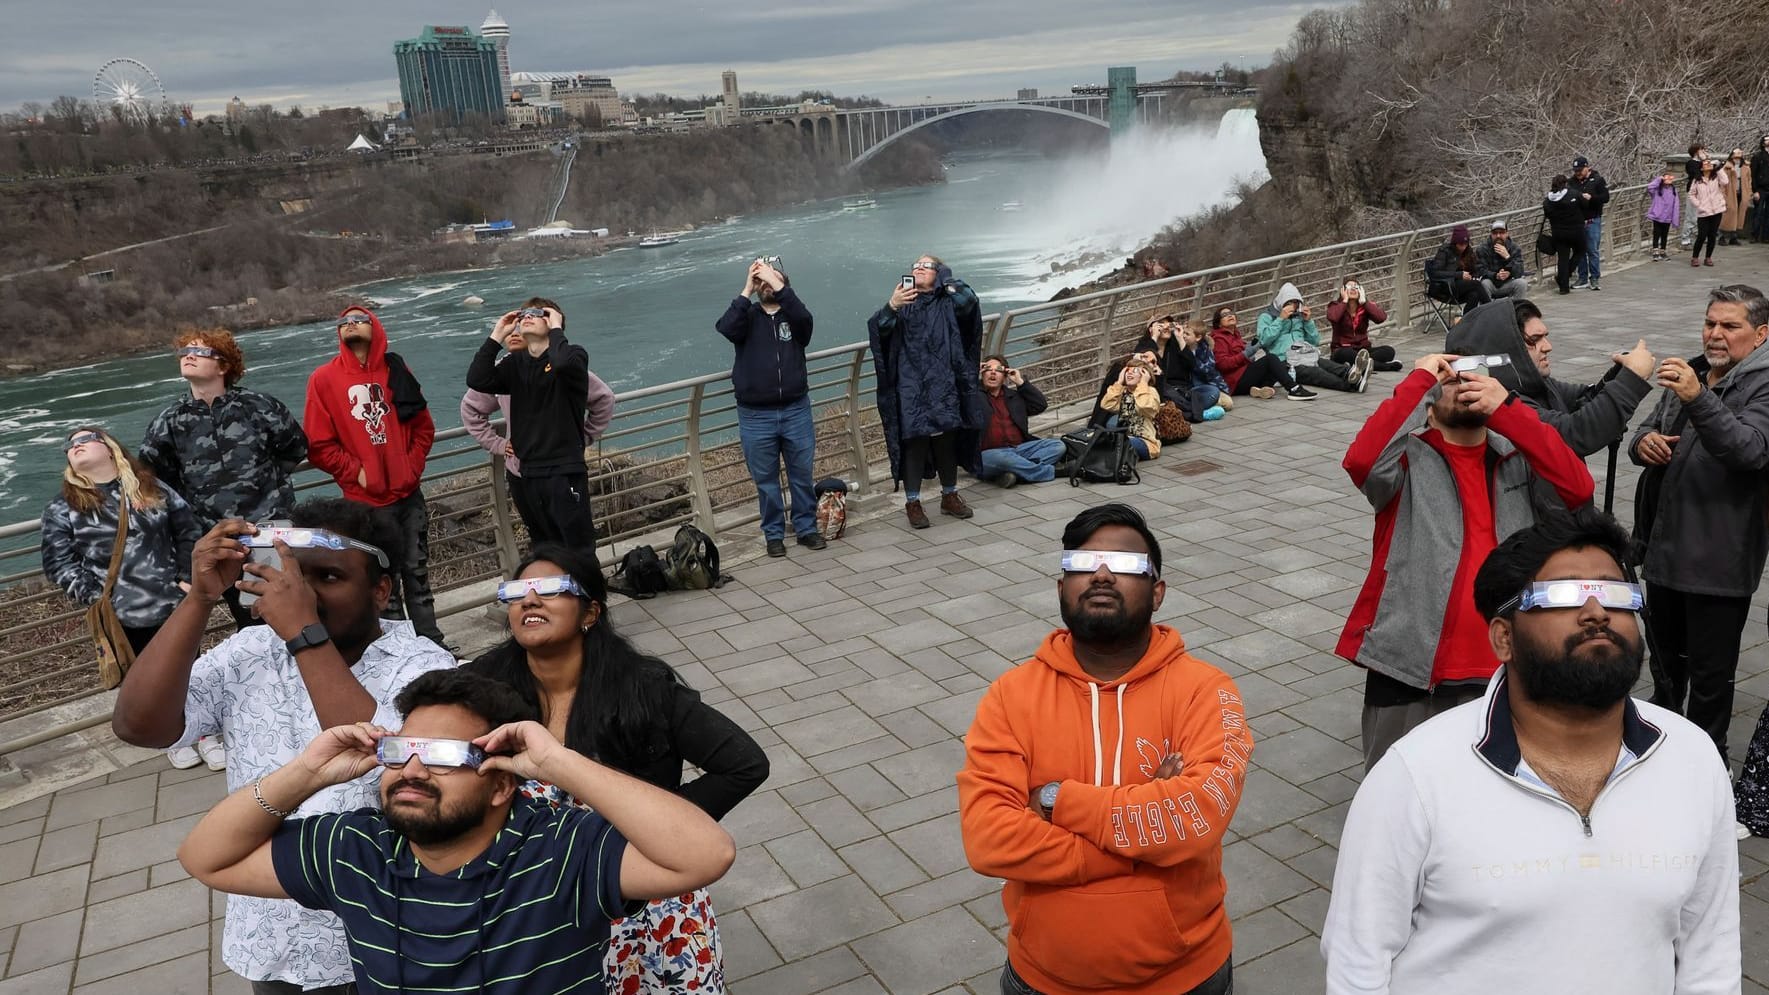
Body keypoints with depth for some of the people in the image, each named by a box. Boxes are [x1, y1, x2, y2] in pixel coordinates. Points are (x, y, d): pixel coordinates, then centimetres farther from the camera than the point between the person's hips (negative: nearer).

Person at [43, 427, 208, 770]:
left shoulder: (153, 488, 3)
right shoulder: (62, 510, 0)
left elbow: (189, 532, 6)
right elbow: (58, 563, -4)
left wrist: (189, 578, -4)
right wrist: (94, 599, -13)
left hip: (175, 604, 0)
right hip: (121, 617, 0)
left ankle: (205, 732, 29)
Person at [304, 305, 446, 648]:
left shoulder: (395, 371, 6)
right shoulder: (324, 379, -2)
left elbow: (423, 426, 10)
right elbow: (319, 445, -4)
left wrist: (412, 467, -2)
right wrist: (357, 472, -11)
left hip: (409, 494, 3)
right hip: (367, 501, -3)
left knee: (417, 573, 11)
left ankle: (431, 644, 20)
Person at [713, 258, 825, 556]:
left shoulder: (793, 316, 5)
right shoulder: (748, 317, 4)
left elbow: (804, 317, -20)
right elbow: (726, 328, -17)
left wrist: (778, 285, -21)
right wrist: (746, 291, -17)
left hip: (796, 411, 1)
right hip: (756, 416, 0)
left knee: (803, 474, 10)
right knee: (765, 479, 9)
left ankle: (806, 528, 24)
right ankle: (774, 534, 21)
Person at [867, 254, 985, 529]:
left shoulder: (948, 303, 10)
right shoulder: (902, 302, 9)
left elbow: (968, 301, -13)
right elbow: (878, 329, -8)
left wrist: (944, 277, -2)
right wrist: (891, 307, -27)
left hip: (942, 383, 1)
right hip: (911, 385, -1)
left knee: (946, 439, 5)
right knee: (914, 440, -5)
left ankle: (949, 496, 22)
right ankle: (912, 503, 4)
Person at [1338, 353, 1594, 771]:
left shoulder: (1517, 459, 7)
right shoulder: (1409, 458, -4)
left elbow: (1578, 489, -12)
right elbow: (1362, 460, -26)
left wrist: (1506, 408, -15)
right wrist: (1420, 379, -16)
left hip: (1504, 670, 3)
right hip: (1409, 671, -3)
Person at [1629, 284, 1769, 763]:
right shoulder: (1690, 372, 11)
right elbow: (1649, 429, 19)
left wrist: (1698, 399, -43)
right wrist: (1643, 442, -6)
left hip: (1719, 559, -7)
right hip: (1665, 547, 7)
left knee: (1710, 671, 5)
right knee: (1665, 656, 24)